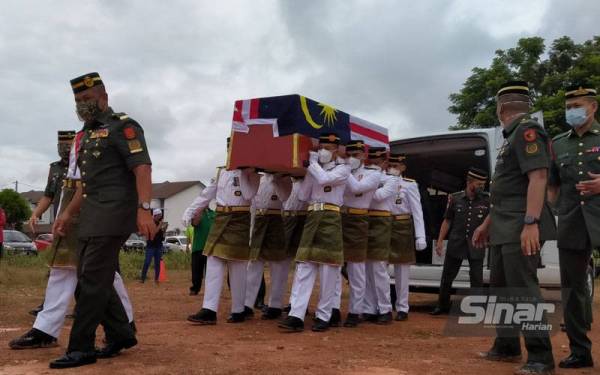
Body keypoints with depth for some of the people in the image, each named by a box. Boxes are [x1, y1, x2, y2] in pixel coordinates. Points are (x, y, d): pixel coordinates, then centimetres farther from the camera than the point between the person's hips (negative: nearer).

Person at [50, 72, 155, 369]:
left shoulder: (122, 126, -5)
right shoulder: (87, 135, 22)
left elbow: (142, 167, -17)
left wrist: (143, 208, -27)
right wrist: (68, 214, 22)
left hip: (114, 213, -9)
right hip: (91, 217, 9)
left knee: (93, 281, -9)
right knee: (90, 279, 10)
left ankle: (81, 348, 0)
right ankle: (121, 334, 22)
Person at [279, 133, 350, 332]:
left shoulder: (343, 168, 3)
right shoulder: (315, 169, 18)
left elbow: (324, 179, -17)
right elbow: (303, 196, 11)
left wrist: (313, 163, -2)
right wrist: (309, 170, 5)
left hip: (331, 219, -5)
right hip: (312, 218, 5)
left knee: (328, 271, -2)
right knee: (304, 267, -4)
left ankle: (323, 316, 6)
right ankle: (296, 316, -8)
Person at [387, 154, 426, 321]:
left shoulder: (410, 185, -3)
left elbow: (417, 212, -6)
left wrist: (420, 237, -13)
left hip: (403, 229, -3)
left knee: (402, 271, 6)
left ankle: (402, 308, 16)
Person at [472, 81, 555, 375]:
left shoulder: (527, 130, -9)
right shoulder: (512, 137, 21)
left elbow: (538, 178, -20)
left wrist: (531, 223, -27)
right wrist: (487, 224, 24)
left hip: (521, 226, -10)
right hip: (503, 227, 10)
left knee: (522, 289, -10)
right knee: (501, 287, 13)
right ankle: (506, 347, 23)